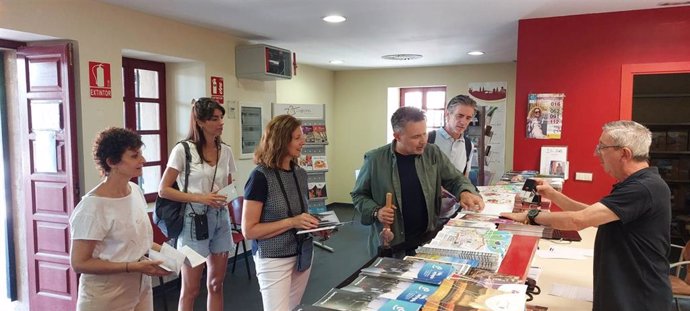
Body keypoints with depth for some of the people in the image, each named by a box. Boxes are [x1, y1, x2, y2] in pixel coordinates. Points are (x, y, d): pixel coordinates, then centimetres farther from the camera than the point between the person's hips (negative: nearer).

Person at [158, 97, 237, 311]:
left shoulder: (225, 151, 6)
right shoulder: (183, 149, -9)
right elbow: (163, 190, -9)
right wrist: (199, 198, -19)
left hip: (220, 219, 5)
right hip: (194, 220, -5)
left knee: (216, 284, 14)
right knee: (191, 289, 4)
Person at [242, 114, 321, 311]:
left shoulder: (300, 174, 3)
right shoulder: (261, 177, -17)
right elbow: (249, 230, -17)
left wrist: (313, 225, -1)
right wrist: (291, 222, -24)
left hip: (302, 255, 7)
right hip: (274, 259, -7)